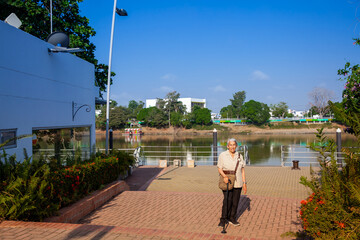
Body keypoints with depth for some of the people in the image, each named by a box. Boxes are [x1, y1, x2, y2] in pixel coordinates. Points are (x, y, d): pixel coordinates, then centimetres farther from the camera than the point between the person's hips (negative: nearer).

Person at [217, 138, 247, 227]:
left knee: (235, 201, 7)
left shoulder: (239, 156, 6)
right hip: (227, 182, -3)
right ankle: (223, 220, 2)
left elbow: (242, 170, 8)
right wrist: (224, 176, -22)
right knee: (227, 201, -11)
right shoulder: (222, 155, -3)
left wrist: (244, 183, 3)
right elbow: (219, 169, -4)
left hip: (237, 183, 4)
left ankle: (232, 218, 22)